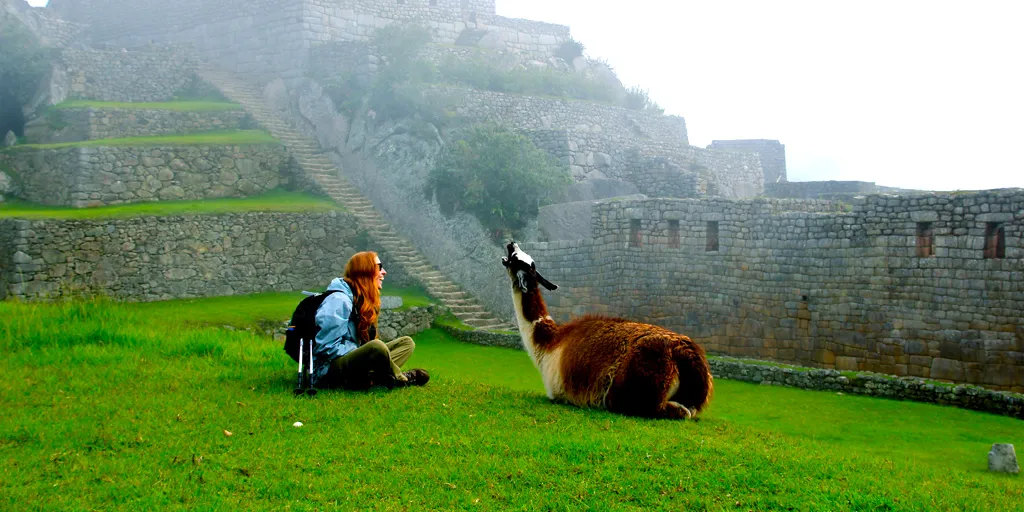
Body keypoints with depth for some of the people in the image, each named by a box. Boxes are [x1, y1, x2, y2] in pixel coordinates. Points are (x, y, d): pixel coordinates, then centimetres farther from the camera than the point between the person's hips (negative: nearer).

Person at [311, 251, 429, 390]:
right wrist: (361, 354, -17)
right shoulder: (338, 300, -15)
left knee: (406, 342, 5)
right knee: (376, 347, -37)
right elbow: (328, 346, -20)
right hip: (328, 370, -10)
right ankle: (401, 379, -8)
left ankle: (363, 379, -19)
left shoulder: (363, 300, 15)